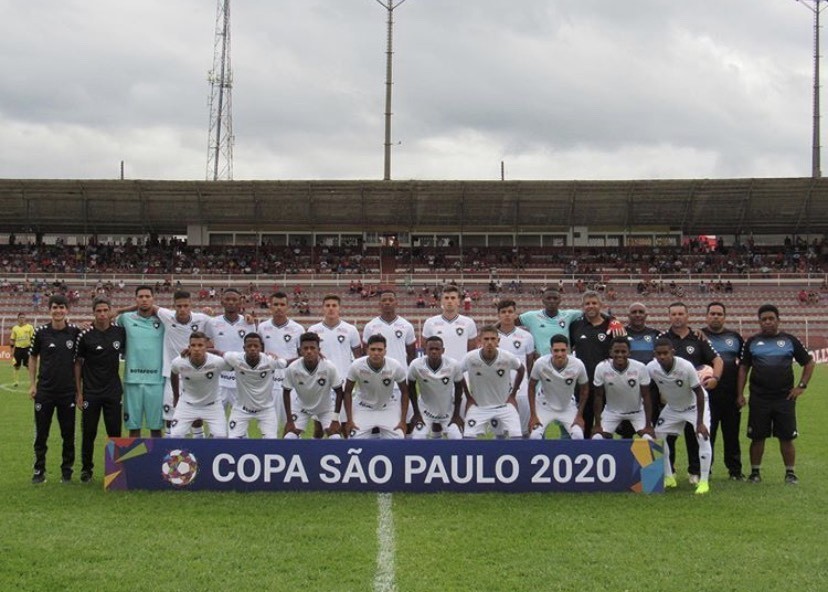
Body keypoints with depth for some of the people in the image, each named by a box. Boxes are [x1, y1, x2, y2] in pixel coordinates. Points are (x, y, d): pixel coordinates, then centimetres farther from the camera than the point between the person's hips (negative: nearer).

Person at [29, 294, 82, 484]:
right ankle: (39, 470, 16)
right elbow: (33, 357, 7)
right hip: (45, 390, 0)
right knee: (41, 433, 5)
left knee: (68, 434, 6)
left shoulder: (75, 331, -2)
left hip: (68, 390, 0)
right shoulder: (41, 332, -3)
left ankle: (67, 470, 19)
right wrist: (32, 384, 2)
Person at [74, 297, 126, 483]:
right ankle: (86, 469, 18)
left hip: (113, 391, 1)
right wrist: (78, 392, -2)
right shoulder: (85, 335, -5)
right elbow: (77, 363, 0)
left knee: (115, 433, 3)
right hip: (90, 392, -1)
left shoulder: (120, 332, -1)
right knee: (88, 433, 5)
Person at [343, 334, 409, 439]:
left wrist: (403, 421, -9)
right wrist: (349, 420, -11)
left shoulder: (396, 367, -23)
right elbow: (348, 392, -8)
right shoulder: (356, 366, -23)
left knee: (398, 440, -15)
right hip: (363, 407, 0)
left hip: (388, 407, 0)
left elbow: (404, 392, -7)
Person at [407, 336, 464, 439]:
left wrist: (456, 414, -1)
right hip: (425, 410, 0)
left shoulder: (454, 366, -23)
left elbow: (459, 388, -5)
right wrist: (416, 413, -3)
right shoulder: (416, 365, -24)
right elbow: (411, 388, -6)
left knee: (457, 438, -10)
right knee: (417, 439, -14)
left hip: (448, 410, 0)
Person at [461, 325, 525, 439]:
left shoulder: (508, 358, -17)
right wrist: (468, 397, 1)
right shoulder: (470, 358, -19)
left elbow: (521, 370, 5)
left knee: (516, 437, -11)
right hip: (478, 407, 0)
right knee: (468, 437, -11)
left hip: (504, 405, 0)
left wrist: (513, 394, 5)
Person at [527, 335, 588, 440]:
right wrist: (533, 415, -11)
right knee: (535, 436, -19)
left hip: (568, 407, 1)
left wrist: (580, 415, -4)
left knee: (578, 436, -16)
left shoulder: (578, 365, -24)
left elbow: (584, 389, -5)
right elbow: (532, 387, -9)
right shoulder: (540, 363, -27)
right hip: (544, 406, -1)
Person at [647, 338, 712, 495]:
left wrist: (700, 422, -25)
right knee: (657, 436, 1)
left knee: (704, 438, -19)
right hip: (672, 407, 4)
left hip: (695, 405, -4)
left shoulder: (686, 367, -35)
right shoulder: (651, 368, -24)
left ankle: (704, 481, -9)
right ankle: (668, 477, 15)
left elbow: (699, 393, -26)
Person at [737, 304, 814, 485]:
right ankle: (755, 472, 16)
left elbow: (809, 363, 11)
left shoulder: (789, 340, 5)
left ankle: (790, 473, 11)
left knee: (787, 437, 1)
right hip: (759, 399, 1)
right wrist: (740, 394, 1)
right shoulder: (752, 342, 7)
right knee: (757, 437, 4)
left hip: (785, 397, 0)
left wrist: (802, 385, 2)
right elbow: (743, 368, 9)